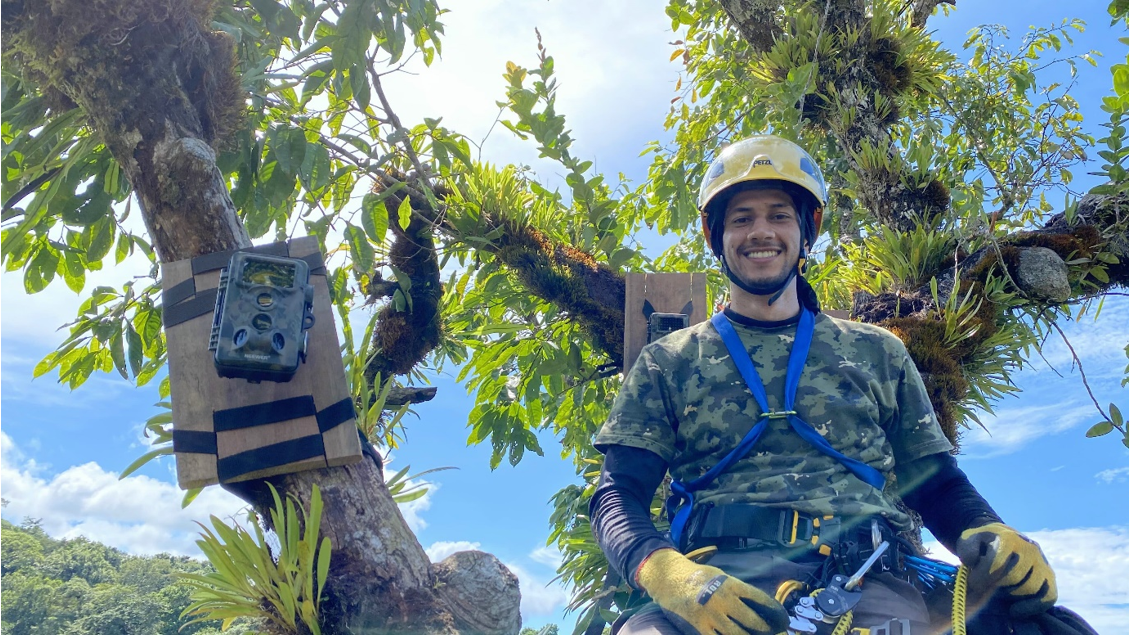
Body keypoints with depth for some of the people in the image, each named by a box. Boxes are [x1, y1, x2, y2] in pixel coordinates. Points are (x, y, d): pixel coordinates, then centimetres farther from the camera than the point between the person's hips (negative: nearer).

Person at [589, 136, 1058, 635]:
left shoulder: (877, 353, 24)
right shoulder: (668, 362, 17)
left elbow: (937, 484, 22)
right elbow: (617, 495, 7)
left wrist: (991, 537, -3)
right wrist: (671, 574, -16)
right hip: (722, 579, -1)